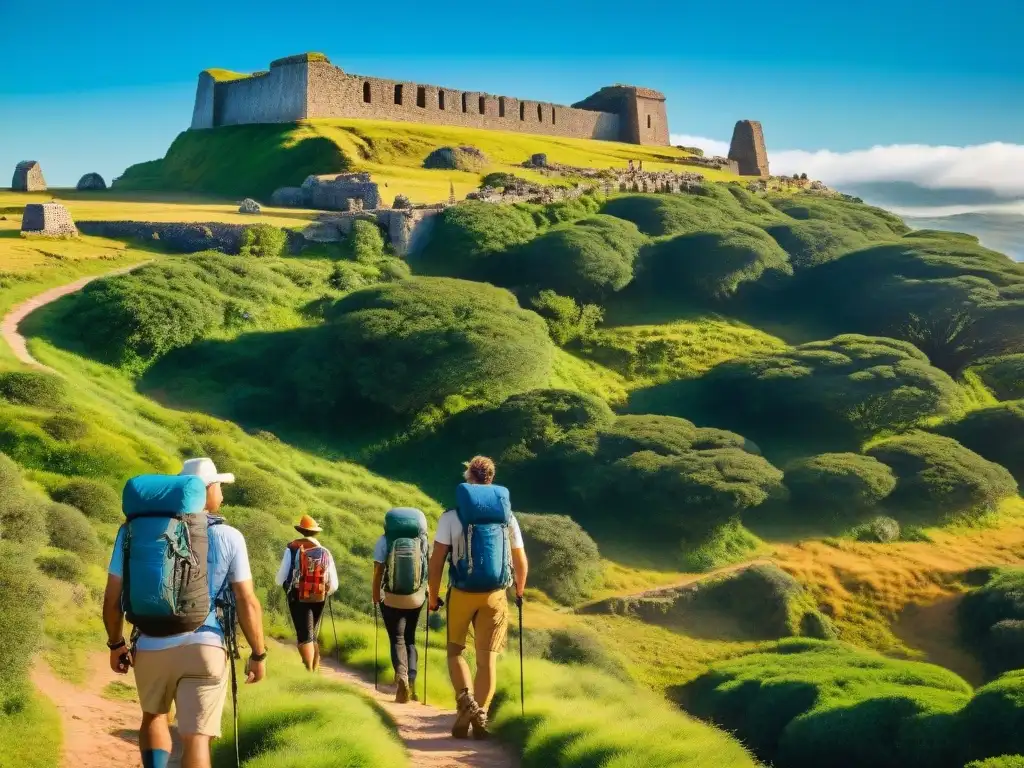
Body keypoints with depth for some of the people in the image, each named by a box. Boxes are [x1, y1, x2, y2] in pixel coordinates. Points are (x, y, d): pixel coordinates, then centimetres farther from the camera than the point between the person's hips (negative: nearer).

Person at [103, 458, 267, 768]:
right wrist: (259, 654, 7)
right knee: (196, 738, 2)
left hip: (151, 648, 3)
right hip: (204, 648, -2)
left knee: (154, 716, 27)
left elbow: (112, 598, 4)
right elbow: (247, 604, -5)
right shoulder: (228, 537, -3)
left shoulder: (134, 531, 3)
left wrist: (116, 644, 19)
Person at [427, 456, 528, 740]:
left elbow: (437, 560, -7)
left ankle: (465, 699, -8)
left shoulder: (451, 516, -4)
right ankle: (480, 716, 3)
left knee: (455, 649, 15)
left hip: (461, 593, -2)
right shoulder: (507, 516, 5)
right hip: (495, 595, 2)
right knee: (487, 657, 9)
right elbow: (521, 562, 10)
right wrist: (519, 592, 26)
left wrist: (433, 596, 5)